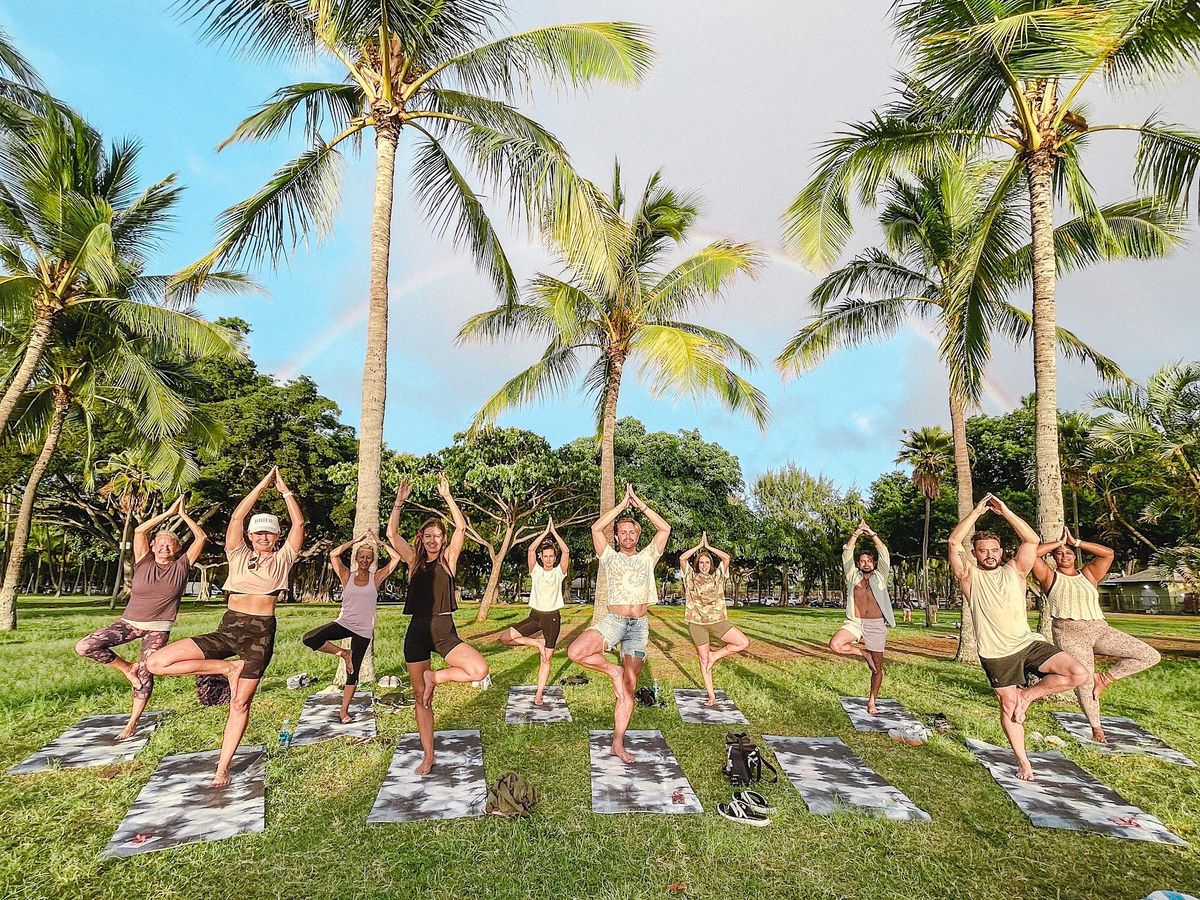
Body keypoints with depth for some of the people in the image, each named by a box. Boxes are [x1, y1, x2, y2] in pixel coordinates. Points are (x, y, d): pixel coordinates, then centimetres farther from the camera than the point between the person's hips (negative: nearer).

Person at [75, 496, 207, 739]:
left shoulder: (181, 566, -2)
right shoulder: (144, 563, 0)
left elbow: (201, 537, -7)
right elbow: (139, 531, -10)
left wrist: (184, 515, -4)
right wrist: (168, 513, -10)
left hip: (158, 629, -1)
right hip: (130, 622, 2)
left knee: (145, 674, -2)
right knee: (84, 647, -14)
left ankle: (132, 723, 15)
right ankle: (126, 667, 6)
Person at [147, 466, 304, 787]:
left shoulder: (283, 559, 8)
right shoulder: (238, 555, 11)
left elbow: (299, 523, 3)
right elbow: (237, 517, 2)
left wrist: (285, 489, 6)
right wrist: (262, 485, 1)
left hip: (261, 633, -2)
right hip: (228, 629, 3)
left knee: (241, 702, 0)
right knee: (157, 662, -11)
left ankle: (222, 769, 13)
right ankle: (229, 668, 0)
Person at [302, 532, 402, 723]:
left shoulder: (376, 578, 3)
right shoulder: (347, 576, 3)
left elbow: (396, 558, -5)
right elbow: (333, 554, -10)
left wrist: (379, 543, -2)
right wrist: (355, 541, -7)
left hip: (363, 630, 0)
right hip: (344, 623, 1)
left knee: (353, 671, 5)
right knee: (309, 639, -23)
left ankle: (344, 709, 21)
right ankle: (343, 653, -2)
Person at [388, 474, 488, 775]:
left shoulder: (448, 558, 3)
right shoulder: (415, 560, 8)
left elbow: (461, 527, -10)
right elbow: (392, 533, -3)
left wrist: (447, 496, -12)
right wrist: (399, 501, -9)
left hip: (444, 631, -1)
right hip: (417, 632, 2)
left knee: (479, 670, -24)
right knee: (420, 698, 8)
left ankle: (435, 677, 1)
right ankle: (428, 755, 23)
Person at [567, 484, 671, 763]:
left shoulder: (647, 557, 15)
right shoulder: (610, 557, 12)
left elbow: (665, 529, 5)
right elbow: (596, 528, -1)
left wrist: (640, 504, 3)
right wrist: (622, 504, 1)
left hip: (639, 625, 1)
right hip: (613, 620, -1)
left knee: (629, 686, 0)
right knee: (576, 652, -27)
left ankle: (618, 743, 9)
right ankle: (611, 670, -1)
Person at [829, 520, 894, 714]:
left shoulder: (880, 577, 11)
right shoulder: (853, 576, 11)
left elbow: (884, 553, 2)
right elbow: (847, 553, 4)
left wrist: (871, 533, 0)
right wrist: (857, 533, 3)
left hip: (876, 625, 0)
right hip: (855, 622, 0)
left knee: (878, 666, 3)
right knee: (835, 644, -25)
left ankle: (872, 701, 20)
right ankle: (863, 653, 2)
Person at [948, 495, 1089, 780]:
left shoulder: (1014, 571, 5)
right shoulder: (969, 575, -1)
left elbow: (1032, 540, -8)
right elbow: (953, 542, -16)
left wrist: (1005, 511, -13)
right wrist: (977, 511, -14)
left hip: (1028, 643, 2)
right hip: (997, 654, -2)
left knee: (1079, 674, -15)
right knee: (1008, 706, 6)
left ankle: (1028, 694, 5)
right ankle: (1023, 762, 26)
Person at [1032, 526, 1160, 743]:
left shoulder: (1088, 575, 15)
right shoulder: (1050, 577, 5)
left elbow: (1108, 553, 5)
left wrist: (1076, 542, 6)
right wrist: (1058, 542, 3)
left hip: (1100, 630, 4)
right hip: (1070, 634, -4)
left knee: (1150, 656, -7)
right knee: (1084, 683, -4)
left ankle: (1104, 678, 5)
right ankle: (1096, 728, 17)